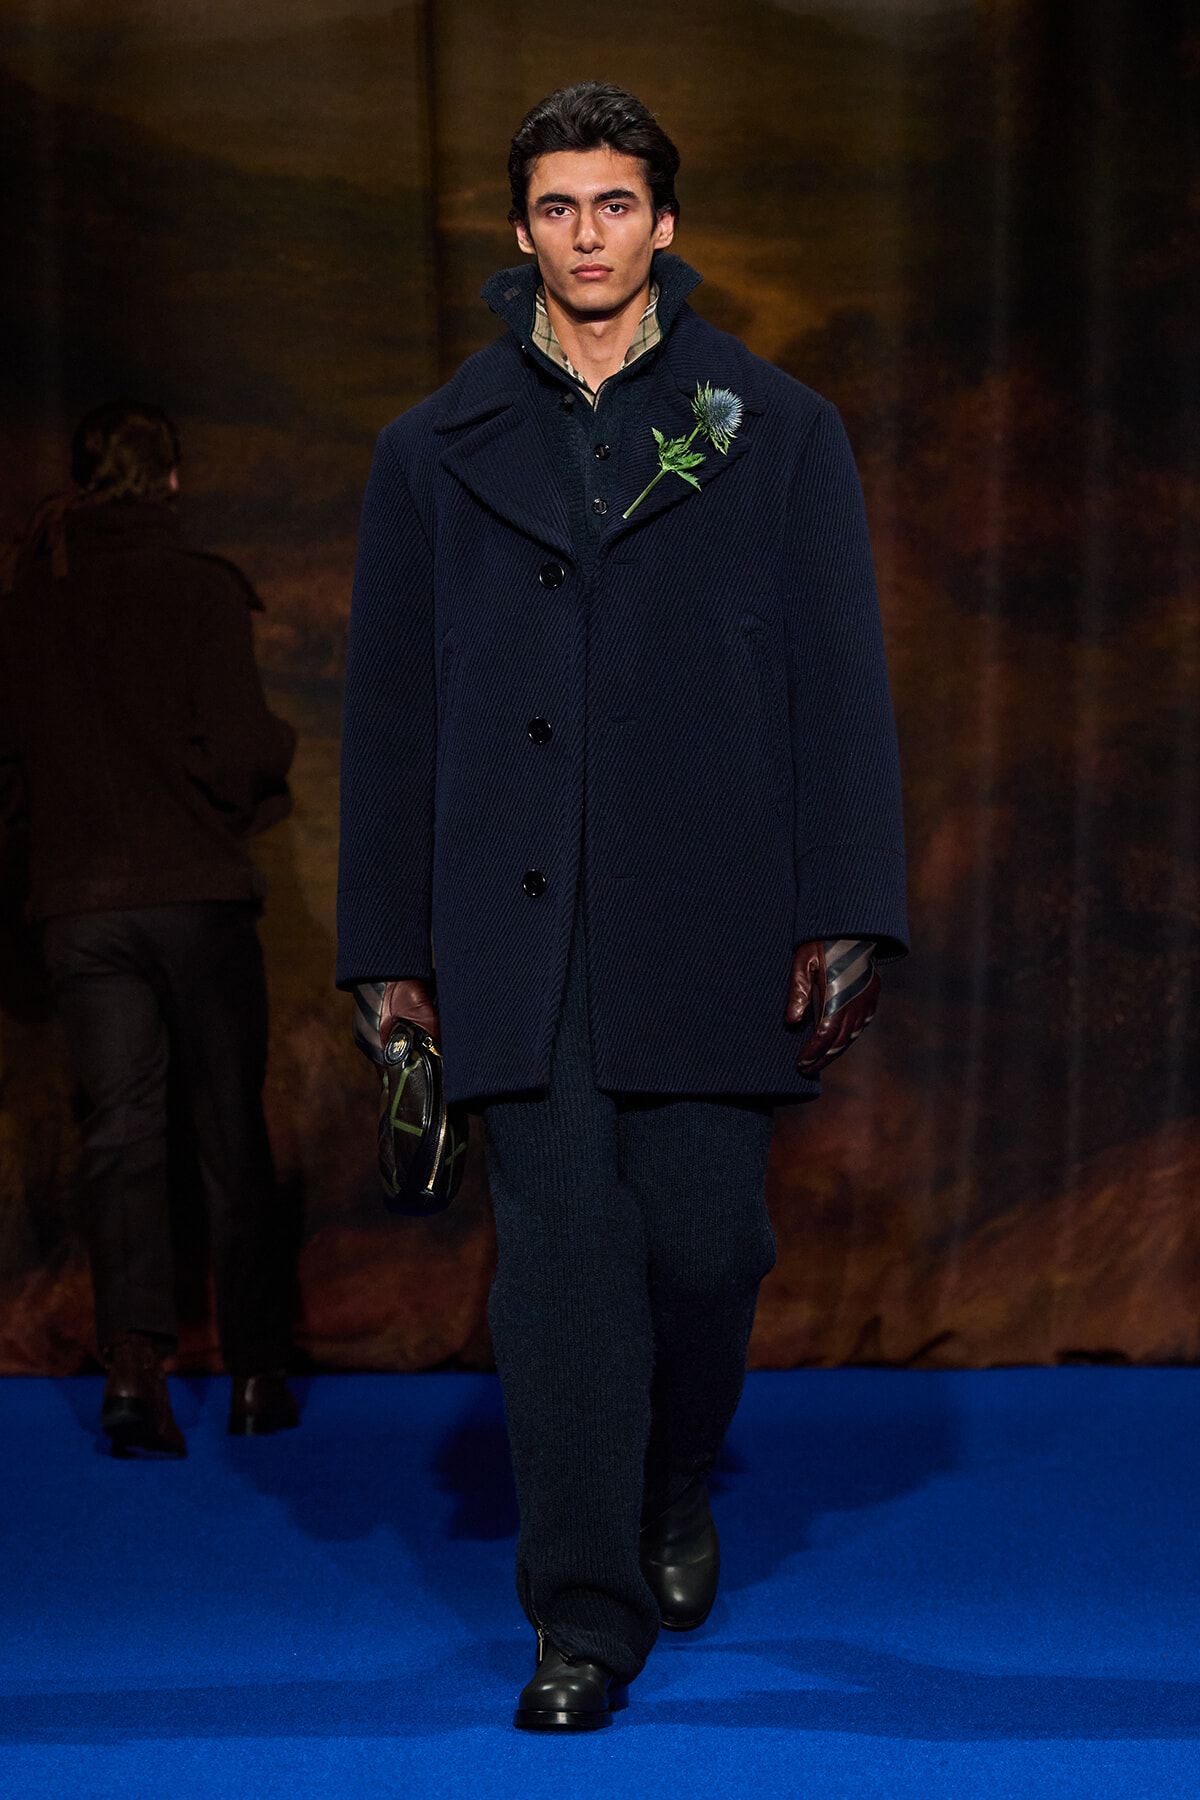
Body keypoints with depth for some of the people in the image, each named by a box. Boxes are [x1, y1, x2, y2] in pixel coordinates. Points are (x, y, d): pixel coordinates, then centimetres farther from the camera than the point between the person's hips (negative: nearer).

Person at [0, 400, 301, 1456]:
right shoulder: (201, 587, -7)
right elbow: (237, 745, -13)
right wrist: (273, 776, 8)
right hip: (197, 891, -2)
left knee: (123, 1134, 4)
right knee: (235, 1137, 8)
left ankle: (135, 1367, -11)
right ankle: (258, 1373, 14)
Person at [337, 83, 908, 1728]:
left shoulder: (778, 433, 8)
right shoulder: (436, 452, 11)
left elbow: (841, 687, 4)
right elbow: (389, 711, 11)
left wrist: (847, 915, -4)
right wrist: (392, 945, 6)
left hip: (708, 924, 0)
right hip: (519, 940, 0)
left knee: (703, 1242, 2)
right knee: (561, 1256, -3)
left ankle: (677, 1496, 32)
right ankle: (585, 1614, 7)